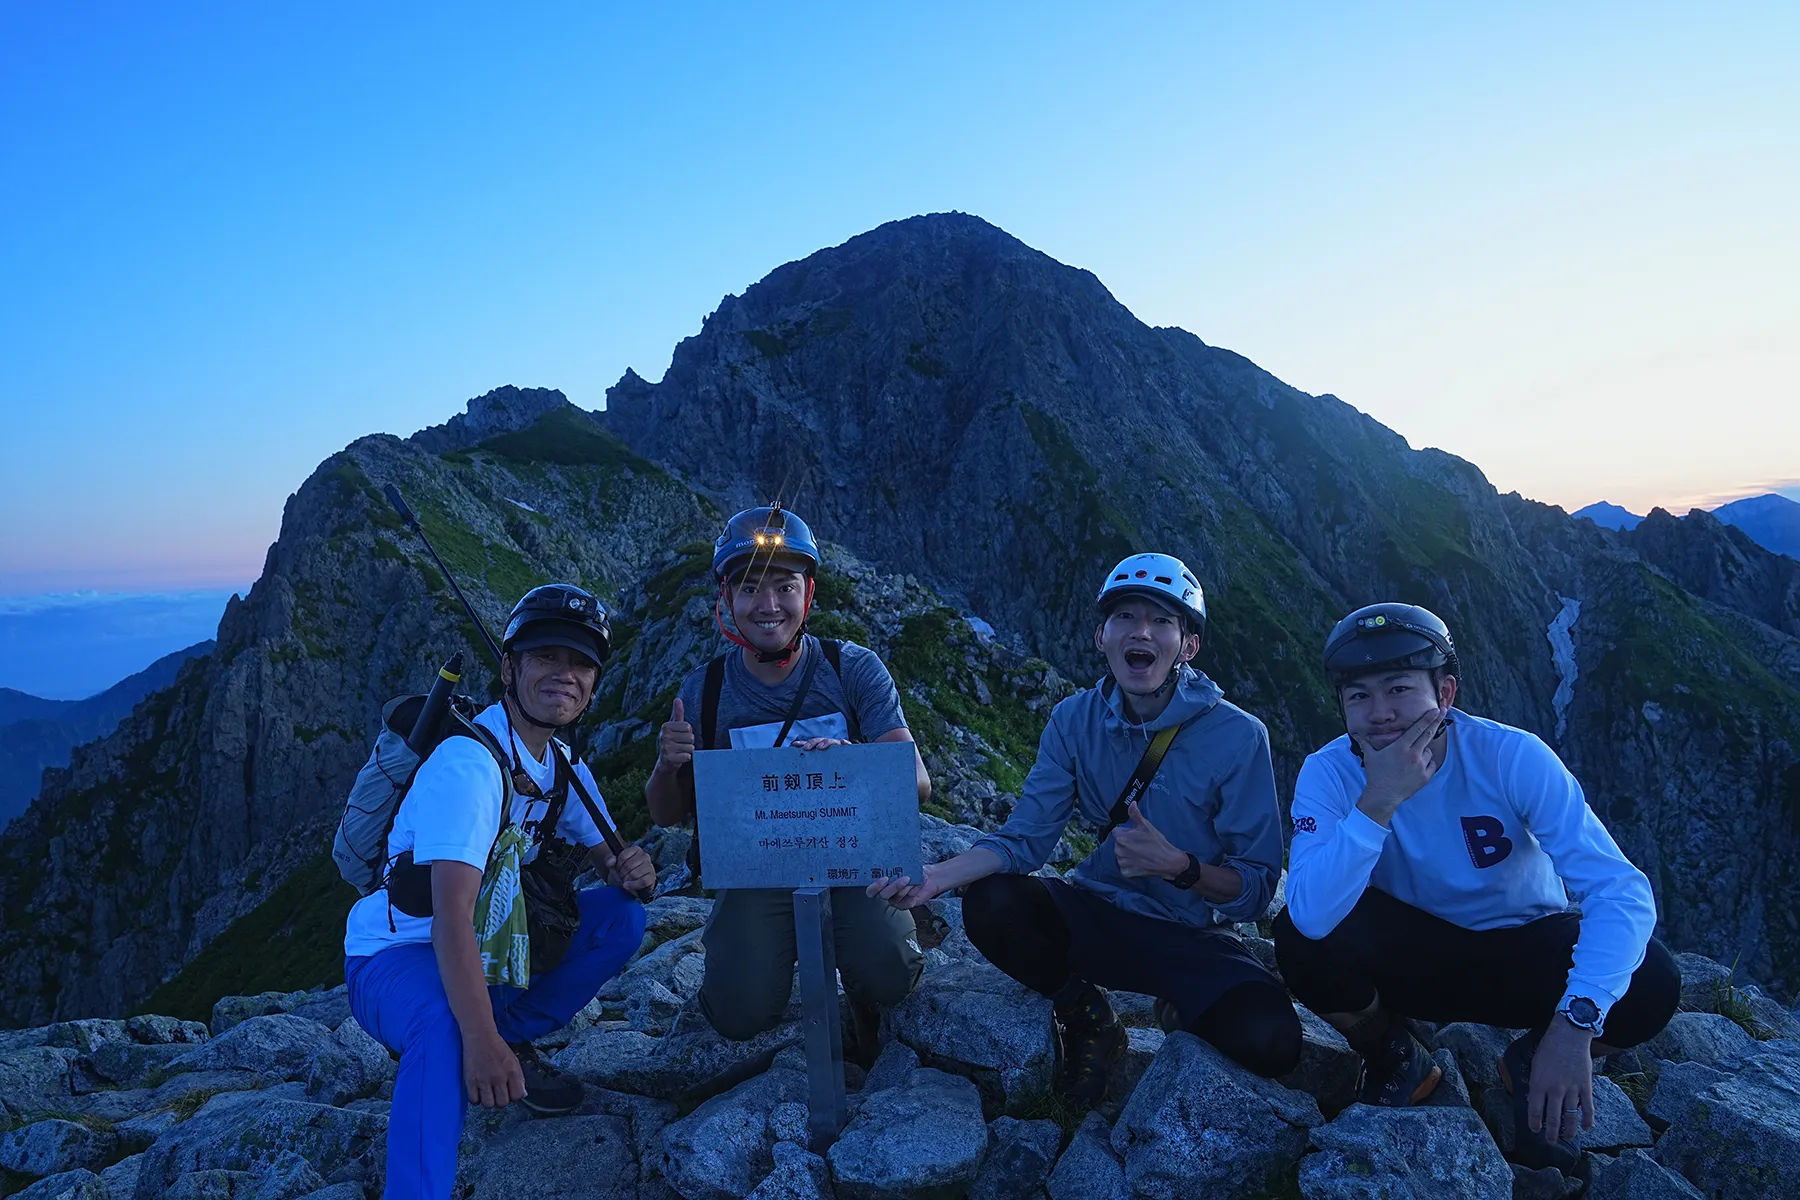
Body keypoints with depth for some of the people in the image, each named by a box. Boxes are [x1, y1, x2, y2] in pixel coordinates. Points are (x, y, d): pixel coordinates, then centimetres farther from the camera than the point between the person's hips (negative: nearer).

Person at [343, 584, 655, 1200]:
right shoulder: (469, 762, -27)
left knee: (620, 916, -7)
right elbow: (451, 914, -35)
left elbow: (606, 855, 6)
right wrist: (481, 1040, -42)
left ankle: (513, 1039, 1)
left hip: (492, 946, 8)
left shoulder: (565, 764, 0)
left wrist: (628, 869, -19)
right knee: (448, 1027, -38)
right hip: (398, 957, -8)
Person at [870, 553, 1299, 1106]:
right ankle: (1085, 1014, 3)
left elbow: (1257, 888, -13)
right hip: (1098, 918, 2)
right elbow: (1025, 837, -9)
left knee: (1270, 1040, -30)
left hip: (1195, 940, -2)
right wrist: (939, 874, -27)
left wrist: (1178, 866, -33)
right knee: (990, 903, -27)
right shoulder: (1075, 720, -5)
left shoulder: (1238, 736, -15)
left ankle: (1185, 1011, 8)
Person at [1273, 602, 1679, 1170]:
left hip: (1523, 951, 0)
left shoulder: (1513, 757, -22)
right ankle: (1394, 1061, 4)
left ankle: (1536, 1064, 7)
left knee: (1649, 984, -28)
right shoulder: (1329, 773, -21)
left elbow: (1622, 889, -28)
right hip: (1409, 957, 0)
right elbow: (1312, 915, -34)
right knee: (1300, 938, -29)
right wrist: (1378, 802, -43)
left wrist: (1575, 1023, -40)